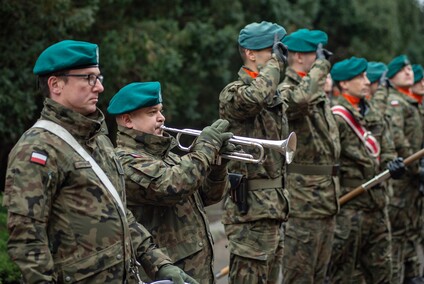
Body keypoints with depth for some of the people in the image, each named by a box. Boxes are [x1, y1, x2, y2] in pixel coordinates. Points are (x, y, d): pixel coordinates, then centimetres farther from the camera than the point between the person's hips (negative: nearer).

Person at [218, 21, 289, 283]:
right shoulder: (233, 93, -10)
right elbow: (255, 97, -34)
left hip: (273, 209, 9)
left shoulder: (276, 97, 17)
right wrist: (275, 62, -18)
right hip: (250, 209, -9)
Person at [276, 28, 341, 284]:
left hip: (327, 202, 9)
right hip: (302, 203, -9)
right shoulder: (284, 92, -13)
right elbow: (301, 100, -40)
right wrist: (320, 64, -23)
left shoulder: (320, 93, 17)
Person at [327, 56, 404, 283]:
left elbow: (387, 151, 14)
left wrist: (392, 164, -9)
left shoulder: (374, 115, 14)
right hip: (348, 205, -8)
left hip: (377, 203, 8)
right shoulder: (336, 117, -11)